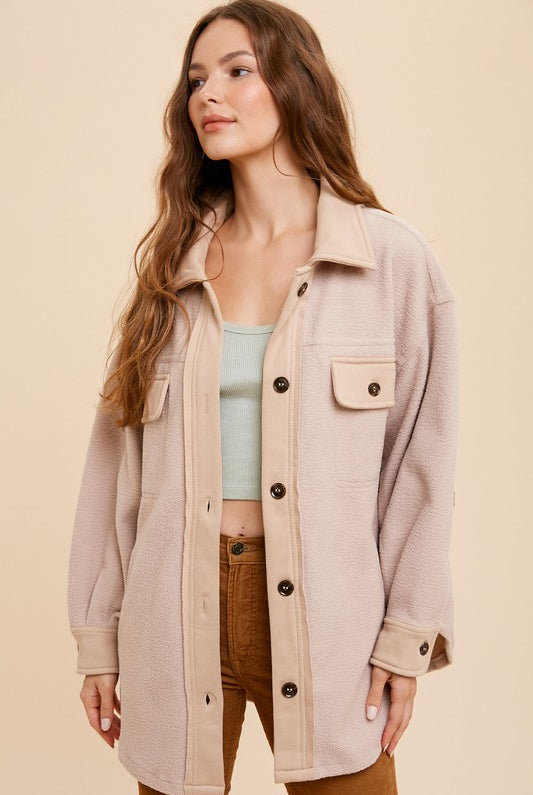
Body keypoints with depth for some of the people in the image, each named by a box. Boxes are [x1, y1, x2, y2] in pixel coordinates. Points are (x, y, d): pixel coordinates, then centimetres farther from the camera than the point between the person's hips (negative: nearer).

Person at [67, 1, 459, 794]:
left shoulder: (393, 259, -3)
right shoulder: (171, 267, 6)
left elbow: (422, 460, -1)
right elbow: (118, 453, 5)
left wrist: (407, 636, -3)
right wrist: (97, 636, 4)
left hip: (322, 612, -2)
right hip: (176, 612, 3)